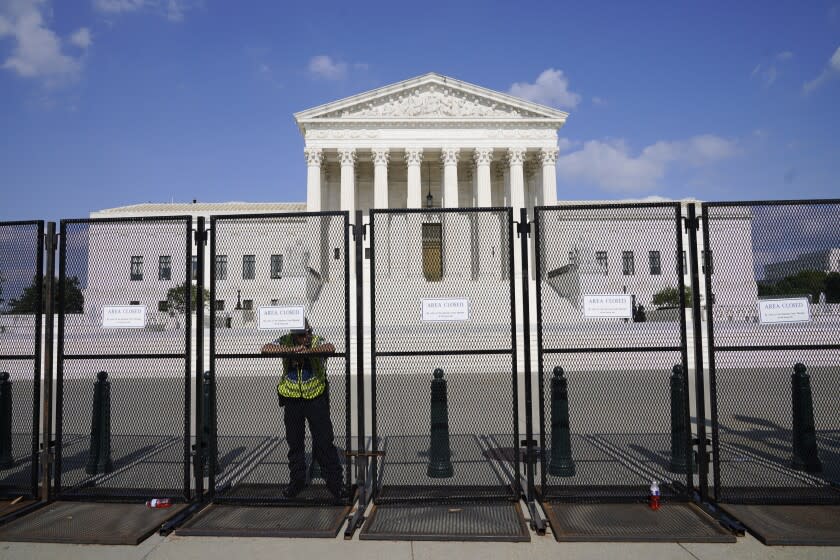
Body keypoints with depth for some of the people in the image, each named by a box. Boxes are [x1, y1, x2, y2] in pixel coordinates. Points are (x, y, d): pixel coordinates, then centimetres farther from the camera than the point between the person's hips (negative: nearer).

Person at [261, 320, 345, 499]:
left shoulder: (317, 341, -11)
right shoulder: (285, 341, -4)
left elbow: (330, 348, -32)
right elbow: (266, 348, -20)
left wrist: (308, 350, -46)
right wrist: (290, 350, -31)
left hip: (316, 398, -2)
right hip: (292, 399, 3)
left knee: (324, 442, -2)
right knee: (294, 443, 13)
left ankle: (335, 481, 11)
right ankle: (297, 481, 29)